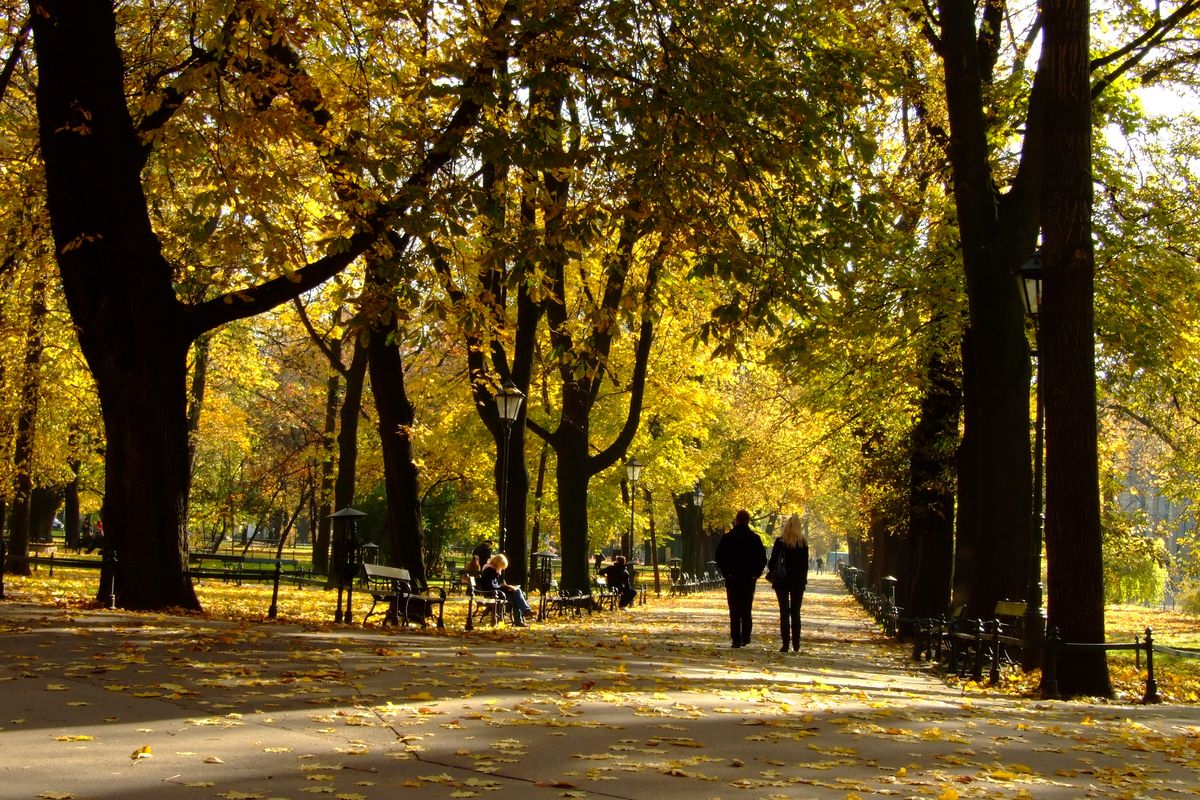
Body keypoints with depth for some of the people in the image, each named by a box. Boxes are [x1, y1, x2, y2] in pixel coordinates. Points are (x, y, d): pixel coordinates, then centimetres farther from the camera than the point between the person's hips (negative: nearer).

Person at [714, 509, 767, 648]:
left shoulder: (727, 537, -3)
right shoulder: (754, 538, -3)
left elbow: (718, 557, -2)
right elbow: (762, 559, -2)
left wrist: (726, 572, 6)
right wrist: (755, 574, 7)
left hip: (732, 579, -1)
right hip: (749, 579, 1)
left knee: (734, 611, 2)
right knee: (746, 610, 11)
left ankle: (736, 639, -4)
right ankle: (745, 637, 8)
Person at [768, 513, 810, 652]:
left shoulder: (780, 541, -7)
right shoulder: (803, 543, -1)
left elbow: (773, 560, -5)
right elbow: (805, 564, 3)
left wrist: (771, 573, 10)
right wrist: (804, 579, 12)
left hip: (782, 581, -2)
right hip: (798, 582, 2)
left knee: (784, 612, -1)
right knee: (796, 612, 10)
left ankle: (786, 643, -7)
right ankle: (796, 644, 10)